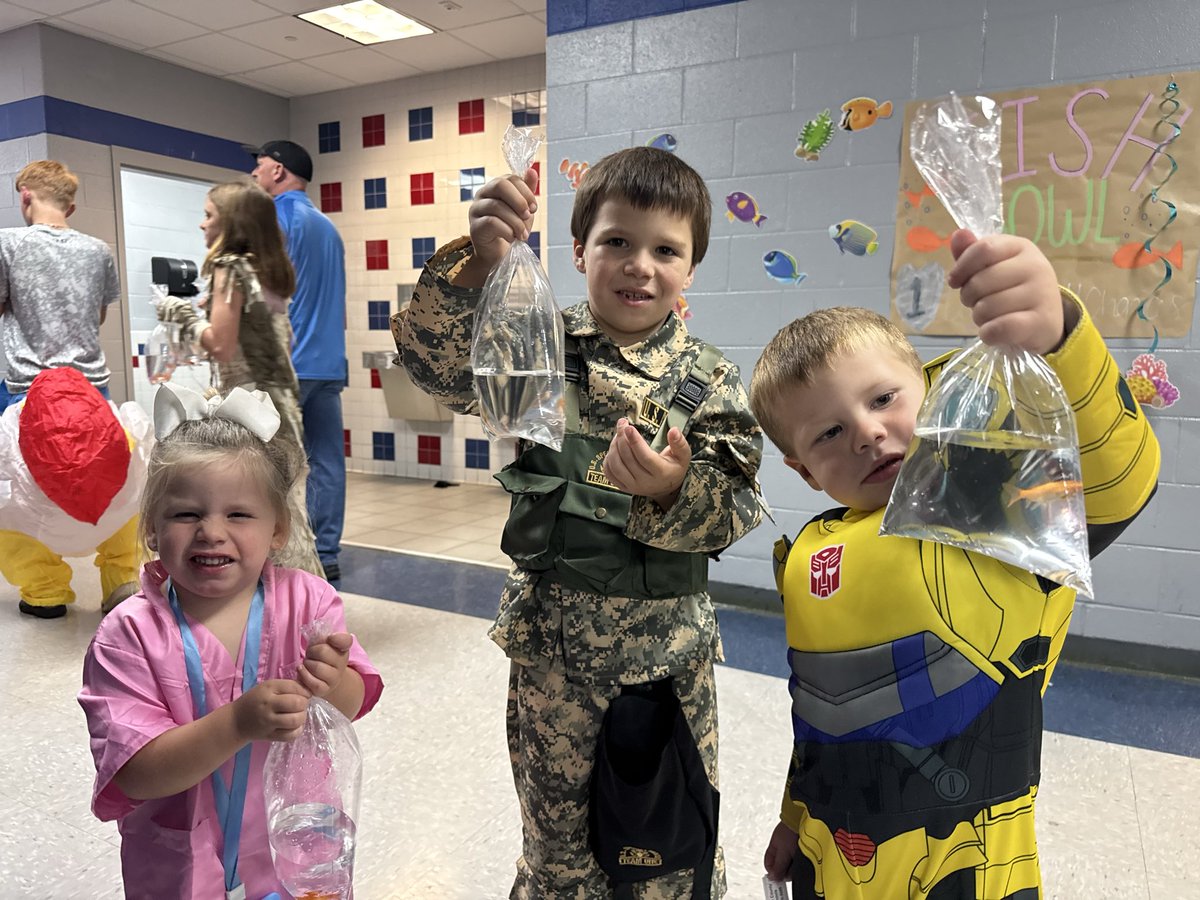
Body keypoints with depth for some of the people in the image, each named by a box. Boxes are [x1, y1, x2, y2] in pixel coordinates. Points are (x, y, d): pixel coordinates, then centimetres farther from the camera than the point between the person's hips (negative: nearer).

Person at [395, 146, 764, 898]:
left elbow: (735, 511, -9)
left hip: (667, 643, 0)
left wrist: (673, 491, -30)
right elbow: (441, 363, -19)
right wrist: (479, 263, -34)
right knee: (556, 823, 21)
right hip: (553, 631, 1)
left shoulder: (711, 381, -5)